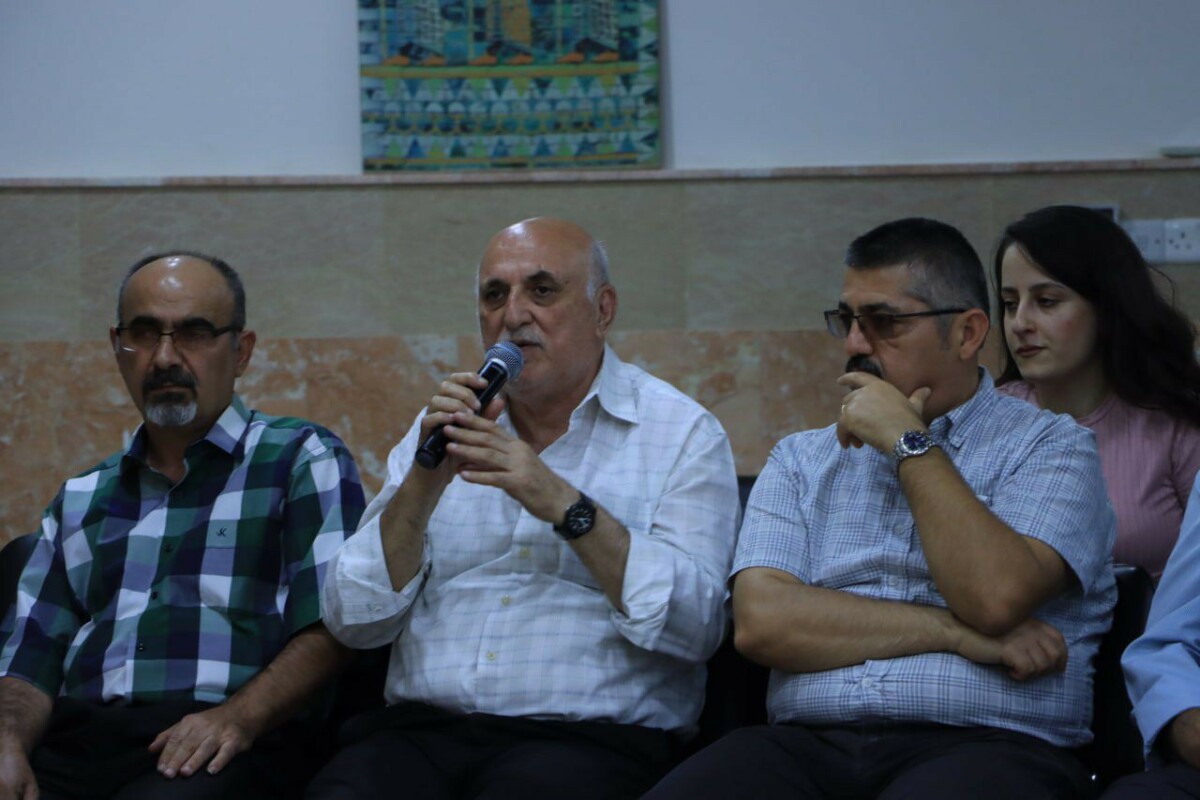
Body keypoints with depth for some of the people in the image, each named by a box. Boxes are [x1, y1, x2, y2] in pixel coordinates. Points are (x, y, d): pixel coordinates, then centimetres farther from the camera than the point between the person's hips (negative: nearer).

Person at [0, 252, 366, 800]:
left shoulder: (304, 460, 10)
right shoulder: (82, 497, 25)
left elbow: (332, 621, -2)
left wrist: (239, 717, -18)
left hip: (214, 752, -4)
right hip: (73, 742, 5)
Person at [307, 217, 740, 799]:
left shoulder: (683, 434, 6)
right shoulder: (445, 426, 17)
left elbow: (695, 626, -8)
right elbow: (352, 620, 8)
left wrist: (565, 505, -16)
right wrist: (424, 485, -6)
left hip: (586, 736, -3)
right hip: (425, 727, 3)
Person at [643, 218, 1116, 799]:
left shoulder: (1049, 447, 9)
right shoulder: (801, 461, 19)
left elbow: (996, 597, -10)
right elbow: (760, 622, 2)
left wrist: (908, 441, -2)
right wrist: (953, 632, -5)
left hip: (984, 745, -3)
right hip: (807, 743, 3)